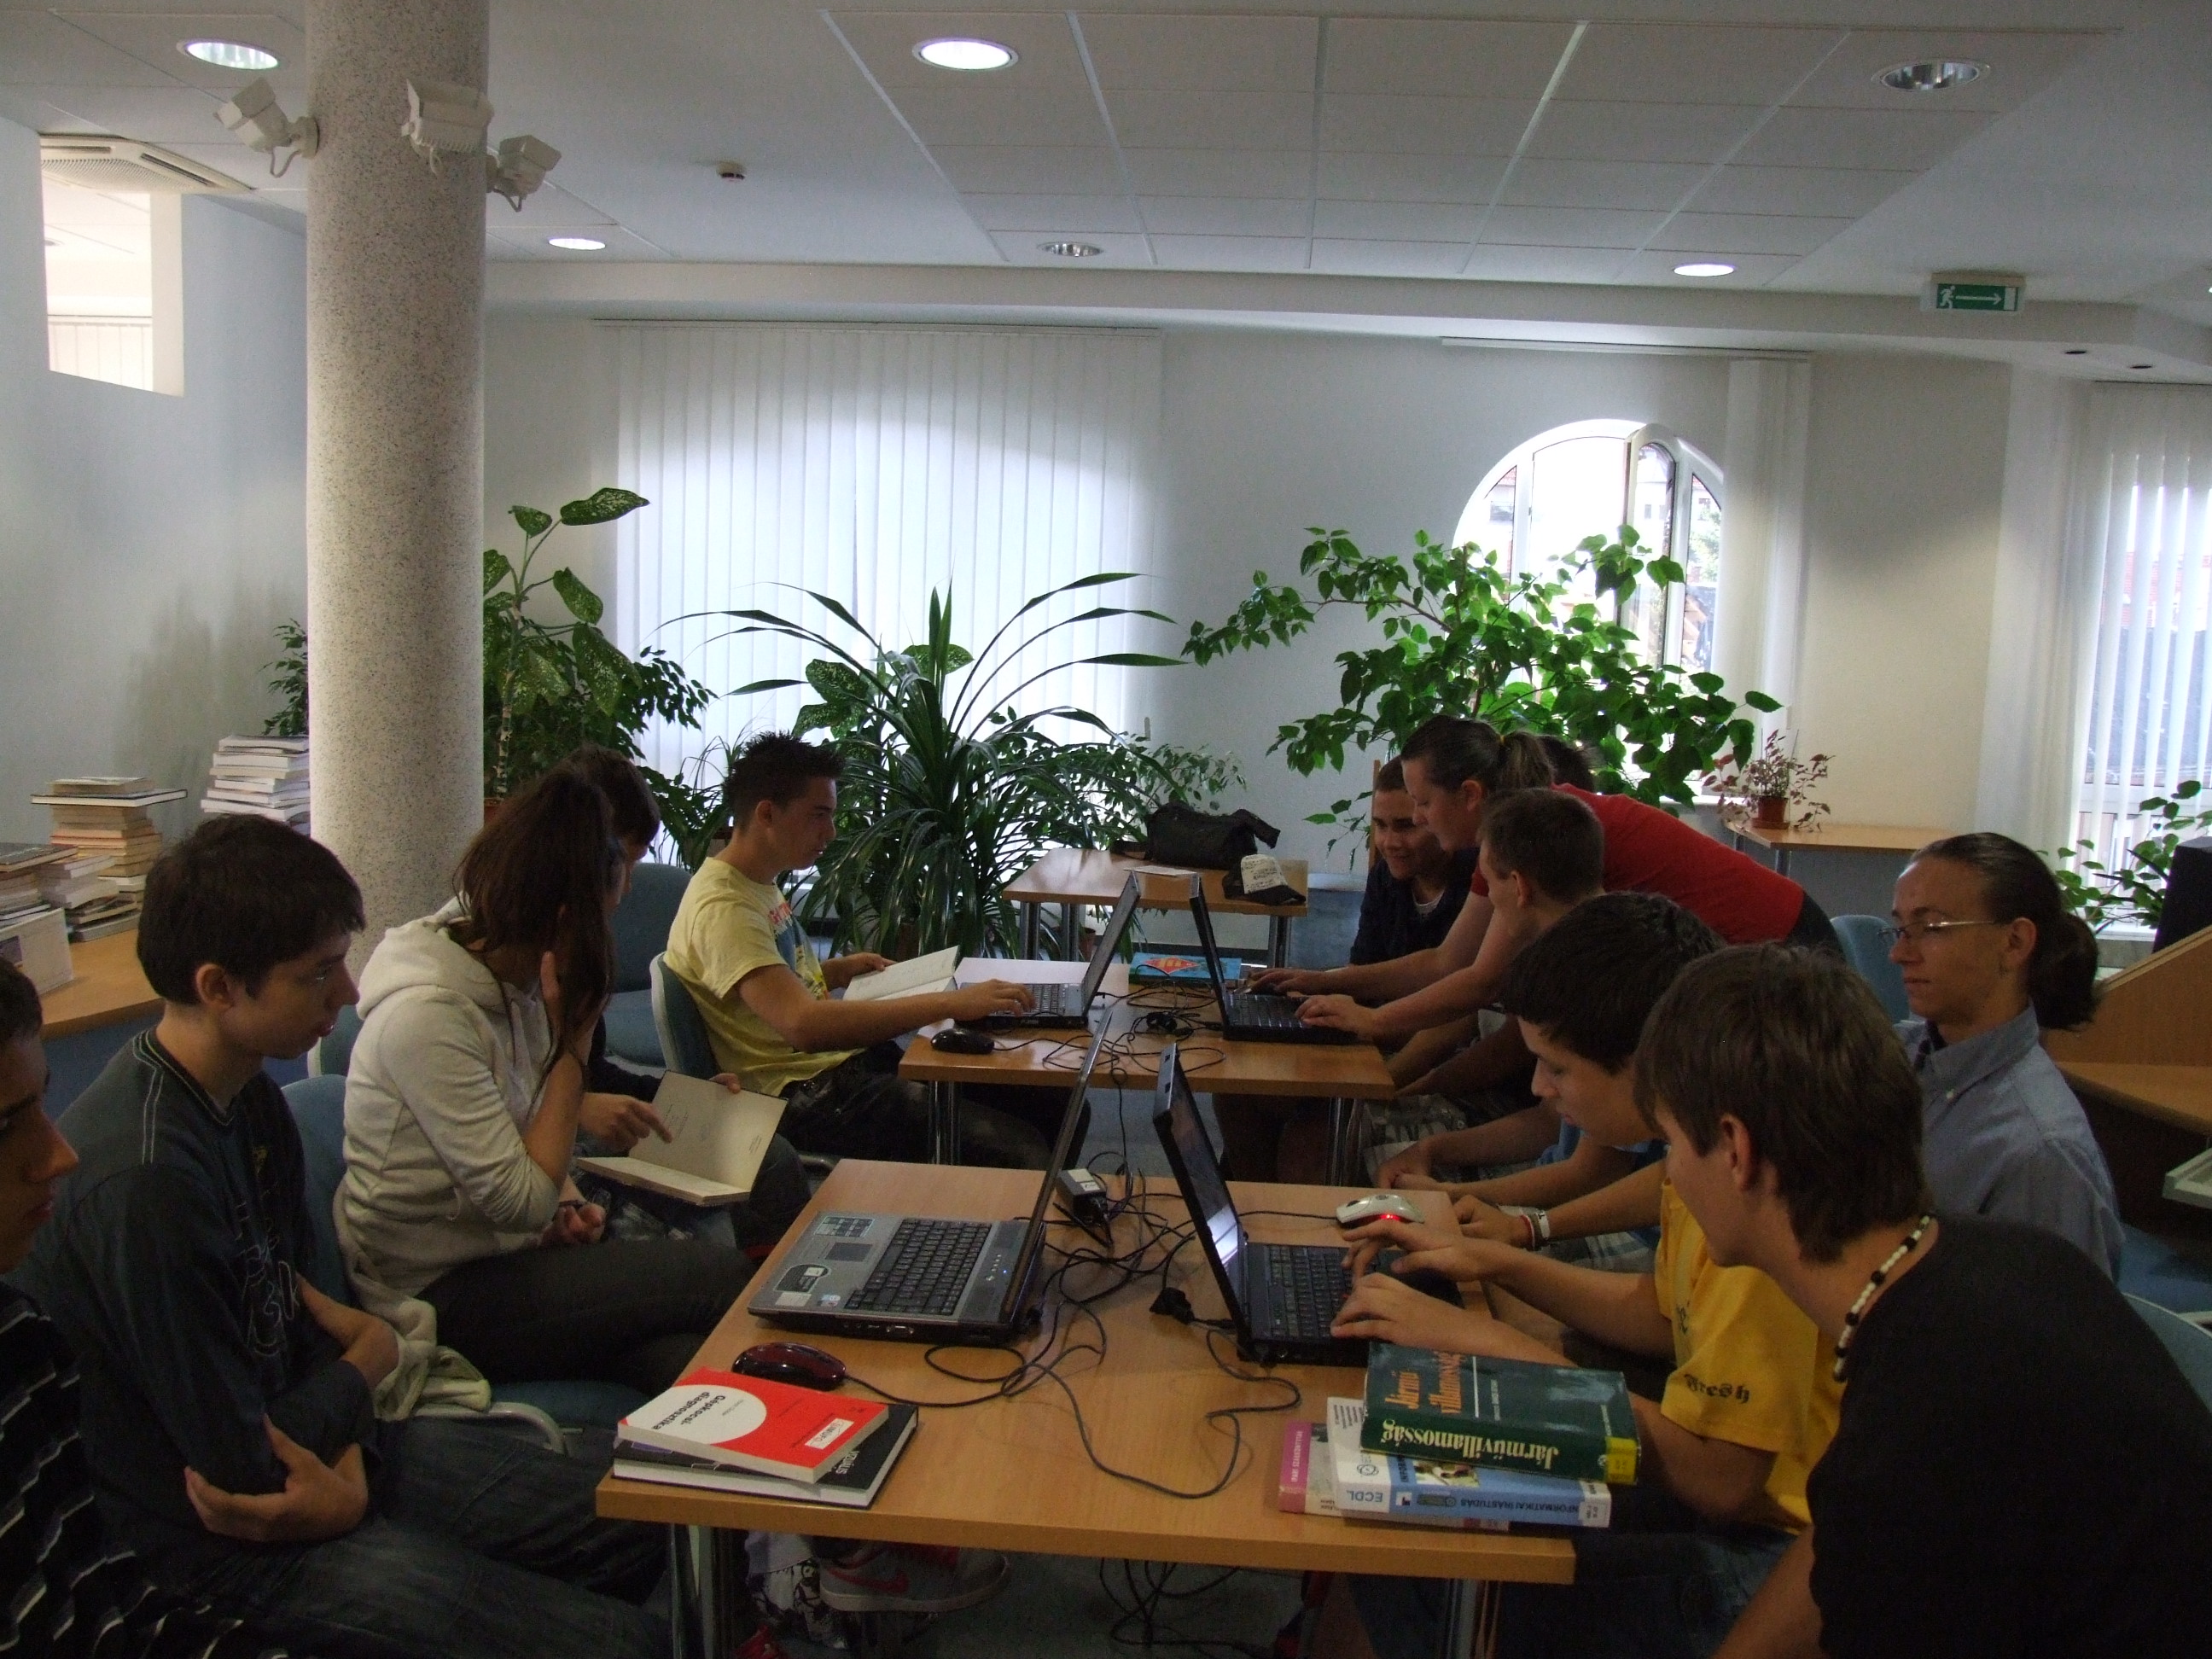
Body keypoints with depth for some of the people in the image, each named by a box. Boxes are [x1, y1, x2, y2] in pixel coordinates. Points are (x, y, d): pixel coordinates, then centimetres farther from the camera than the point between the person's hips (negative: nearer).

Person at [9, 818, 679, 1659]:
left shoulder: (247, 1095, 0)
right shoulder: (143, 1179, -28)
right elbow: (243, 1464, -22)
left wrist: (344, 1458, -9)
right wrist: (369, 1361, -2)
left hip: (310, 1463, 8)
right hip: (214, 1540, -8)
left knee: (649, 1521, 9)